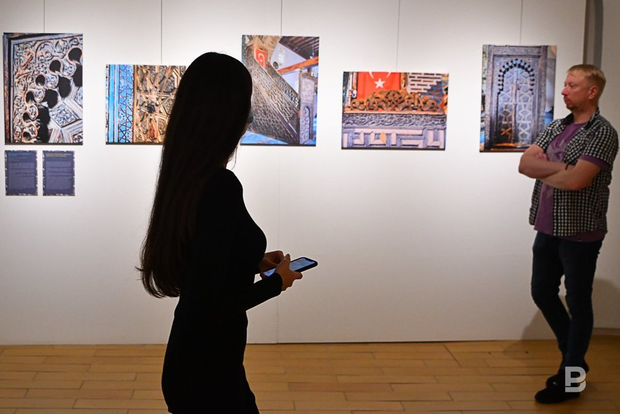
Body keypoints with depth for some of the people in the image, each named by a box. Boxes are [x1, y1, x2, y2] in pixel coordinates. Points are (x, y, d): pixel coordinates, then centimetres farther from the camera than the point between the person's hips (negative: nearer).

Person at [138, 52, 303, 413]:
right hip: (207, 367, -9)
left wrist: (255, 263, 17)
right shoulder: (221, 186, -25)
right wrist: (278, 281, -12)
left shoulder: (185, 176, 2)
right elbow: (210, 302, -27)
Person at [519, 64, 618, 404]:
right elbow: (525, 163, -1)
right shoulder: (555, 127, 10)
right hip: (548, 229, 8)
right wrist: (562, 166, -15)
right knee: (542, 293, 16)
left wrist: (543, 170, -6)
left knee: (578, 303, 4)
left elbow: (576, 180, -23)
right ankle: (574, 357, 35)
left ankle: (570, 378, 16)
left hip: (580, 233, -8)